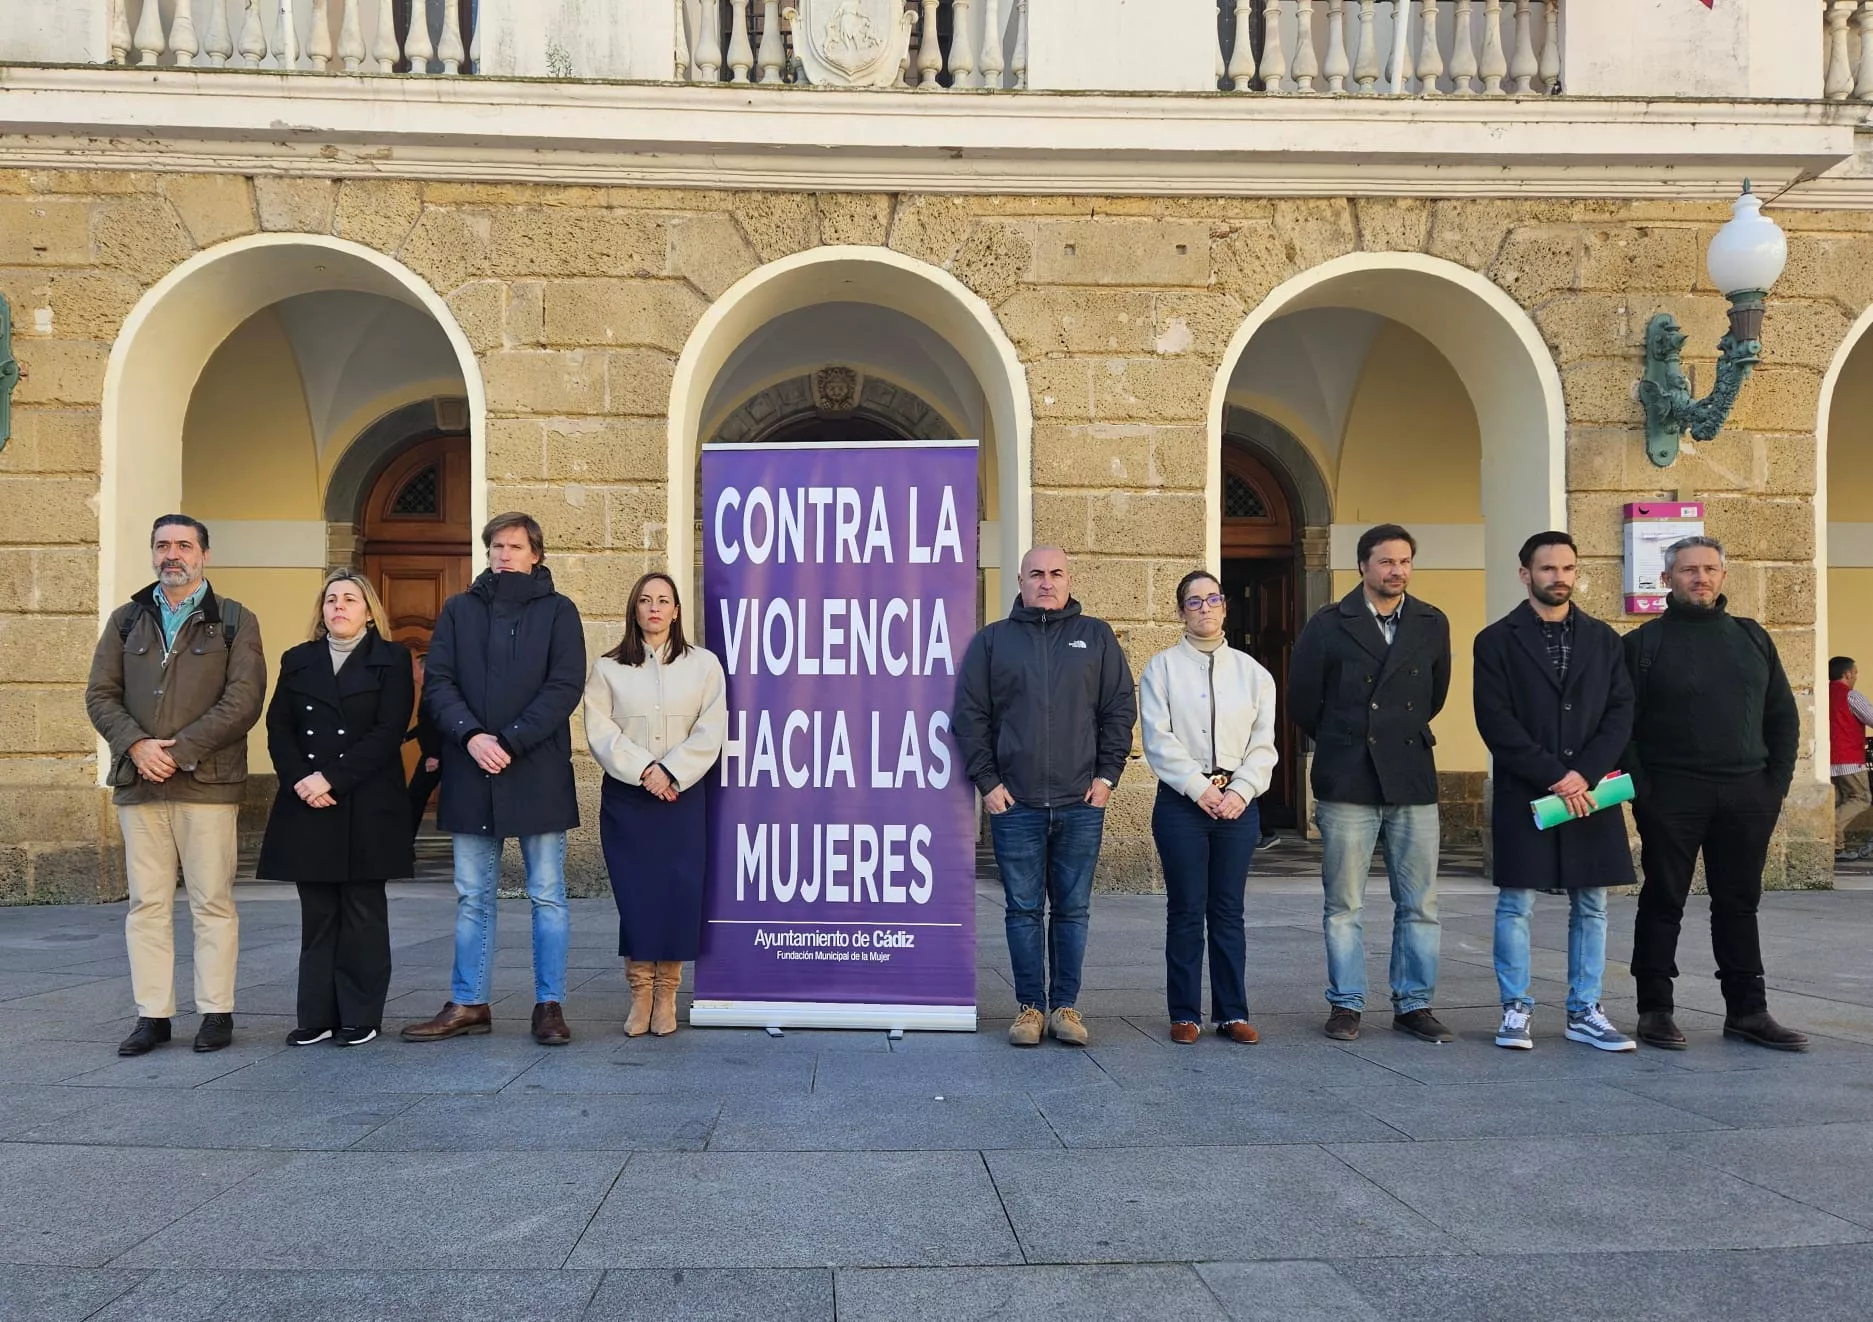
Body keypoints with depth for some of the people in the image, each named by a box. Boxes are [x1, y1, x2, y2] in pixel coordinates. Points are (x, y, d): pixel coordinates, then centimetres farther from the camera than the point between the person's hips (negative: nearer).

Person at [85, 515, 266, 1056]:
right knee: (146, 904, 6)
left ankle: (216, 1012, 8)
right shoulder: (127, 620, 16)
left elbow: (243, 700, -6)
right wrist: (136, 745, -9)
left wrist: (178, 750, -13)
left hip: (207, 784, -3)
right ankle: (152, 1014, 13)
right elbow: (100, 693, 9)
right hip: (138, 784, 3)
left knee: (212, 903, 0)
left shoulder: (234, 621, 5)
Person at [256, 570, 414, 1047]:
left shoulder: (391, 660, 4)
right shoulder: (297, 661, 16)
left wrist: (331, 778, -15)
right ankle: (317, 1016, 11)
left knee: (362, 913, 1)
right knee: (317, 915, 5)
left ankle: (360, 1017, 8)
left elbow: (388, 733, -7)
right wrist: (300, 781, -10)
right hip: (306, 806, 3)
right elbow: (278, 729, 8)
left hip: (367, 806, -3)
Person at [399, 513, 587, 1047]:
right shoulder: (458, 610, 11)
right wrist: (470, 735, -14)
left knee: (547, 896, 4)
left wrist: (510, 741, -15)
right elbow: (437, 682, 2)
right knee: (472, 897, 9)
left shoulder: (557, 611, 4)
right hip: (471, 774, 3)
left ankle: (550, 1005, 11)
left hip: (538, 772, -3)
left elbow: (565, 687, -6)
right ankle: (468, 1004, 18)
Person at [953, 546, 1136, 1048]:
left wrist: (1107, 774, 0)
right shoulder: (992, 640, 8)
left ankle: (1065, 1006, 16)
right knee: (1023, 910, 4)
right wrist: (987, 781, -3)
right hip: (1014, 804, 0)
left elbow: (1120, 709, 8)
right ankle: (1031, 1006, 14)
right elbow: (970, 715, 5)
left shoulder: (1097, 637, 10)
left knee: (1073, 910, 7)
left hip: (1081, 804, 1)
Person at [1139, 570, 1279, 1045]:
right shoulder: (1162, 668, 3)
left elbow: (1264, 744, 6)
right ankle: (1185, 1015, 10)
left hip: (1238, 804, 2)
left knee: (1229, 912, 6)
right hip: (1181, 801, -2)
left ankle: (1232, 1013, 13)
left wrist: (1241, 791, -9)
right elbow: (1158, 740, -5)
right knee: (1186, 912, 2)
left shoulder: (1252, 671, 10)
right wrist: (1199, 788, -12)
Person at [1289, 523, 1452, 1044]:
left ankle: (1414, 1004, 16)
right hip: (1346, 783, -2)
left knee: (1419, 904, 5)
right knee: (1344, 905, 4)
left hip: (1412, 781, 3)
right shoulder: (1329, 625, -1)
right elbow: (1302, 699, 5)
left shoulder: (1432, 624, 8)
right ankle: (1346, 1005, 13)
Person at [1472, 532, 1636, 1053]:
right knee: (1515, 905, 0)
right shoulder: (1497, 641, 0)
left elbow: (1620, 714, 4)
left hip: (1589, 793, 4)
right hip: (1523, 793, -3)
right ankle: (1516, 1010, 10)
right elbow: (1497, 722, -7)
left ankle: (1584, 1011, 16)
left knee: (1591, 907, 7)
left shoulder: (1603, 639, 12)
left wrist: (1584, 774, -10)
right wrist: (1553, 777, -13)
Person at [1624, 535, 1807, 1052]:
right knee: (1663, 902, 3)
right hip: (1671, 796, -4)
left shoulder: (1753, 638, 12)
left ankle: (1747, 1010, 18)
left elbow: (1783, 715, 13)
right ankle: (1655, 1009, 10)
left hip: (1746, 796, 4)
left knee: (1739, 904, 10)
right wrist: (1641, 789, -12)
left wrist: (1777, 782, 3)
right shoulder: (1644, 643, 0)